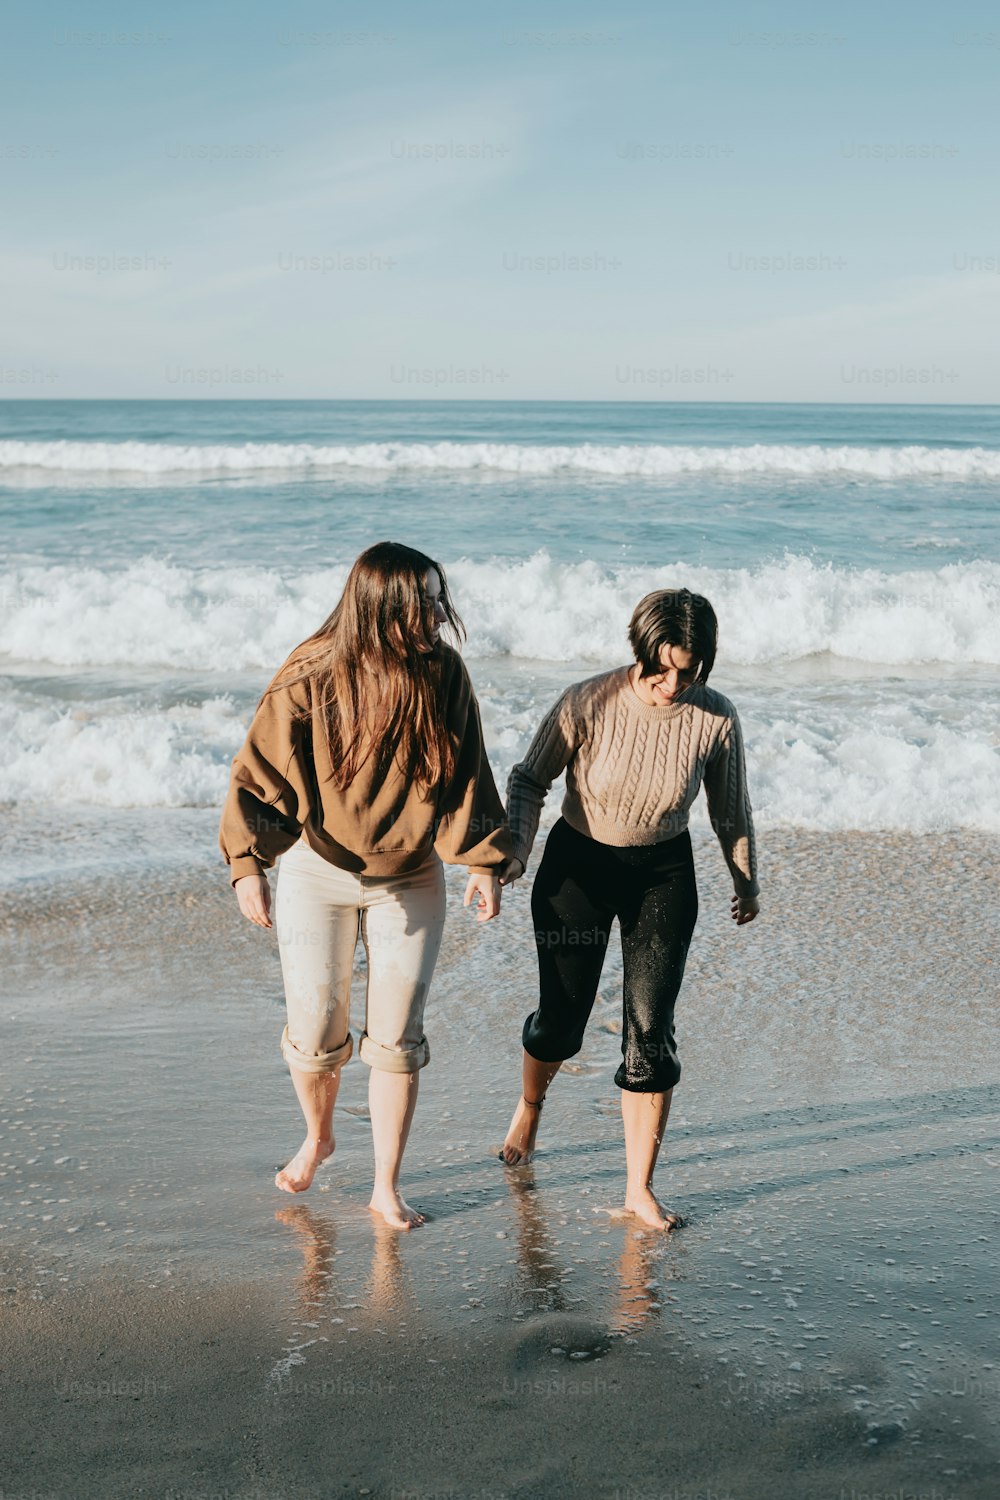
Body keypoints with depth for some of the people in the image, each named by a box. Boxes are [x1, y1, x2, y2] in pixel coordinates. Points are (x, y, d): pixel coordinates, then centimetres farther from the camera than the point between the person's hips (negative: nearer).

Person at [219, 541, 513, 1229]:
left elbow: (468, 775, 0)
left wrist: (485, 862, -3)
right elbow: (261, 771, -10)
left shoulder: (444, 674, -8)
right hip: (318, 872, -1)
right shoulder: (310, 679, -15)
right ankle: (317, 1137, 37)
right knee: (315, 1030, 6)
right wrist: (248, 864, -17)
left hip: (411, 880, 2)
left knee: (397, 1038, 2)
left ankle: (387, 1187, 16)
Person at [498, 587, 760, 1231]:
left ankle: (640, 1188, 12)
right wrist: (513, 852, -20)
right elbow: (531, 778, -6)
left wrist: (748, 883, 13)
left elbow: (731, 811, 0)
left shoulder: (716, 719, -17)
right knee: (561, 1020, 8)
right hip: (578, 864, -1)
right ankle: (530, 1104, 44)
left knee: (651, 1031, -2)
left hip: (663, 875, 1)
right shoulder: (588, 703, -21)